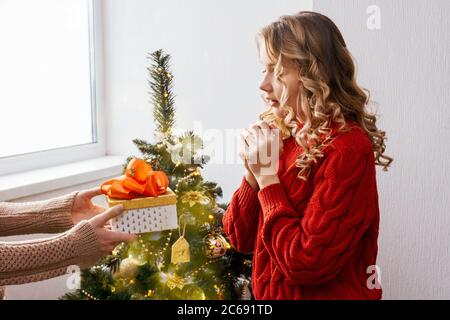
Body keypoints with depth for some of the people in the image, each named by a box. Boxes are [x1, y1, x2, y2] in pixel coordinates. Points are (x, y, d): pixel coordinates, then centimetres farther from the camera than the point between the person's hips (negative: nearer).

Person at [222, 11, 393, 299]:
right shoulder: (281, 134, -1)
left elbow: (305, 263, -23)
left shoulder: (348, 149, -20)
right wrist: (253, 172, -13)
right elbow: (240, 238, 2)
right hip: (270, 292, 6)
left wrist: (267, 176, -18)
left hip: (324, 292, -6)